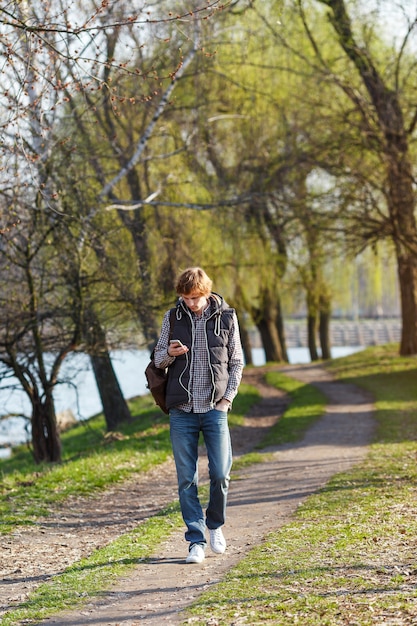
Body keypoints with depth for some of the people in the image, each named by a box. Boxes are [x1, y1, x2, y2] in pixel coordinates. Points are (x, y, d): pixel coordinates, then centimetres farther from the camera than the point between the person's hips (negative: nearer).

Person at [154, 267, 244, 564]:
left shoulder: (226, 317, 2)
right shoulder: (173, 318, 4)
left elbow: (237, 362, 7)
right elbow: (158, 359, 12)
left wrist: (228, 397, -4)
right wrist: (169, 354, -12)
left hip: (215, 409, -1)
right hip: (182, 410, 1)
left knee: (221, 474, -4)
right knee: (187, 479, 0)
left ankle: (215, 524, 23)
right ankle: (197, 541, 7)